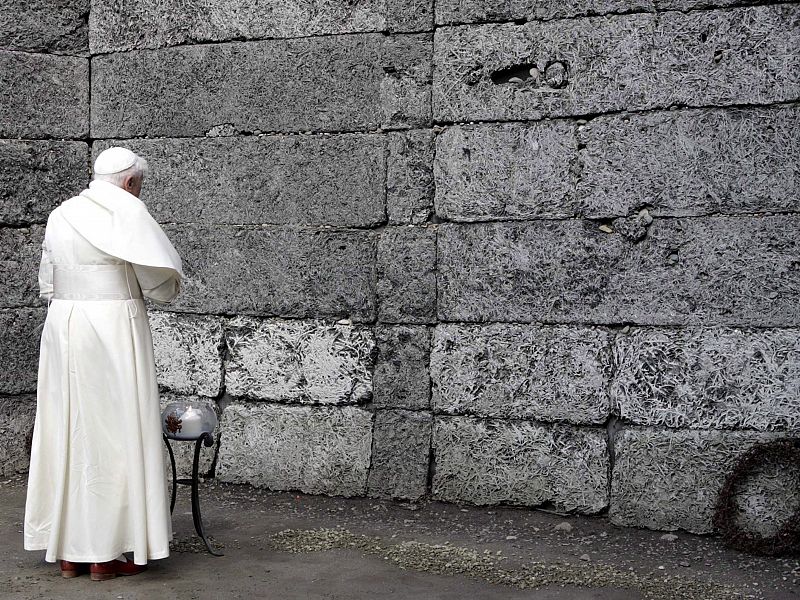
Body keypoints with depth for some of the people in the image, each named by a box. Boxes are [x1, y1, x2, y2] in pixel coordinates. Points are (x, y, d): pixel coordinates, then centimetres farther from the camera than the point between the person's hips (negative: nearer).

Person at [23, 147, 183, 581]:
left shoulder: (60, 216, 12)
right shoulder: (127, 212, -8)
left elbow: (47, 286, 15)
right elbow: (160, 283, -8)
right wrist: (169, 285, 13)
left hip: (62, 332, 6)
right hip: (114, 331, -6)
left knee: (68, 435, 10)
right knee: (113, 436, 0)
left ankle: (68, 552, 14)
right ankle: (106, 554, 3)